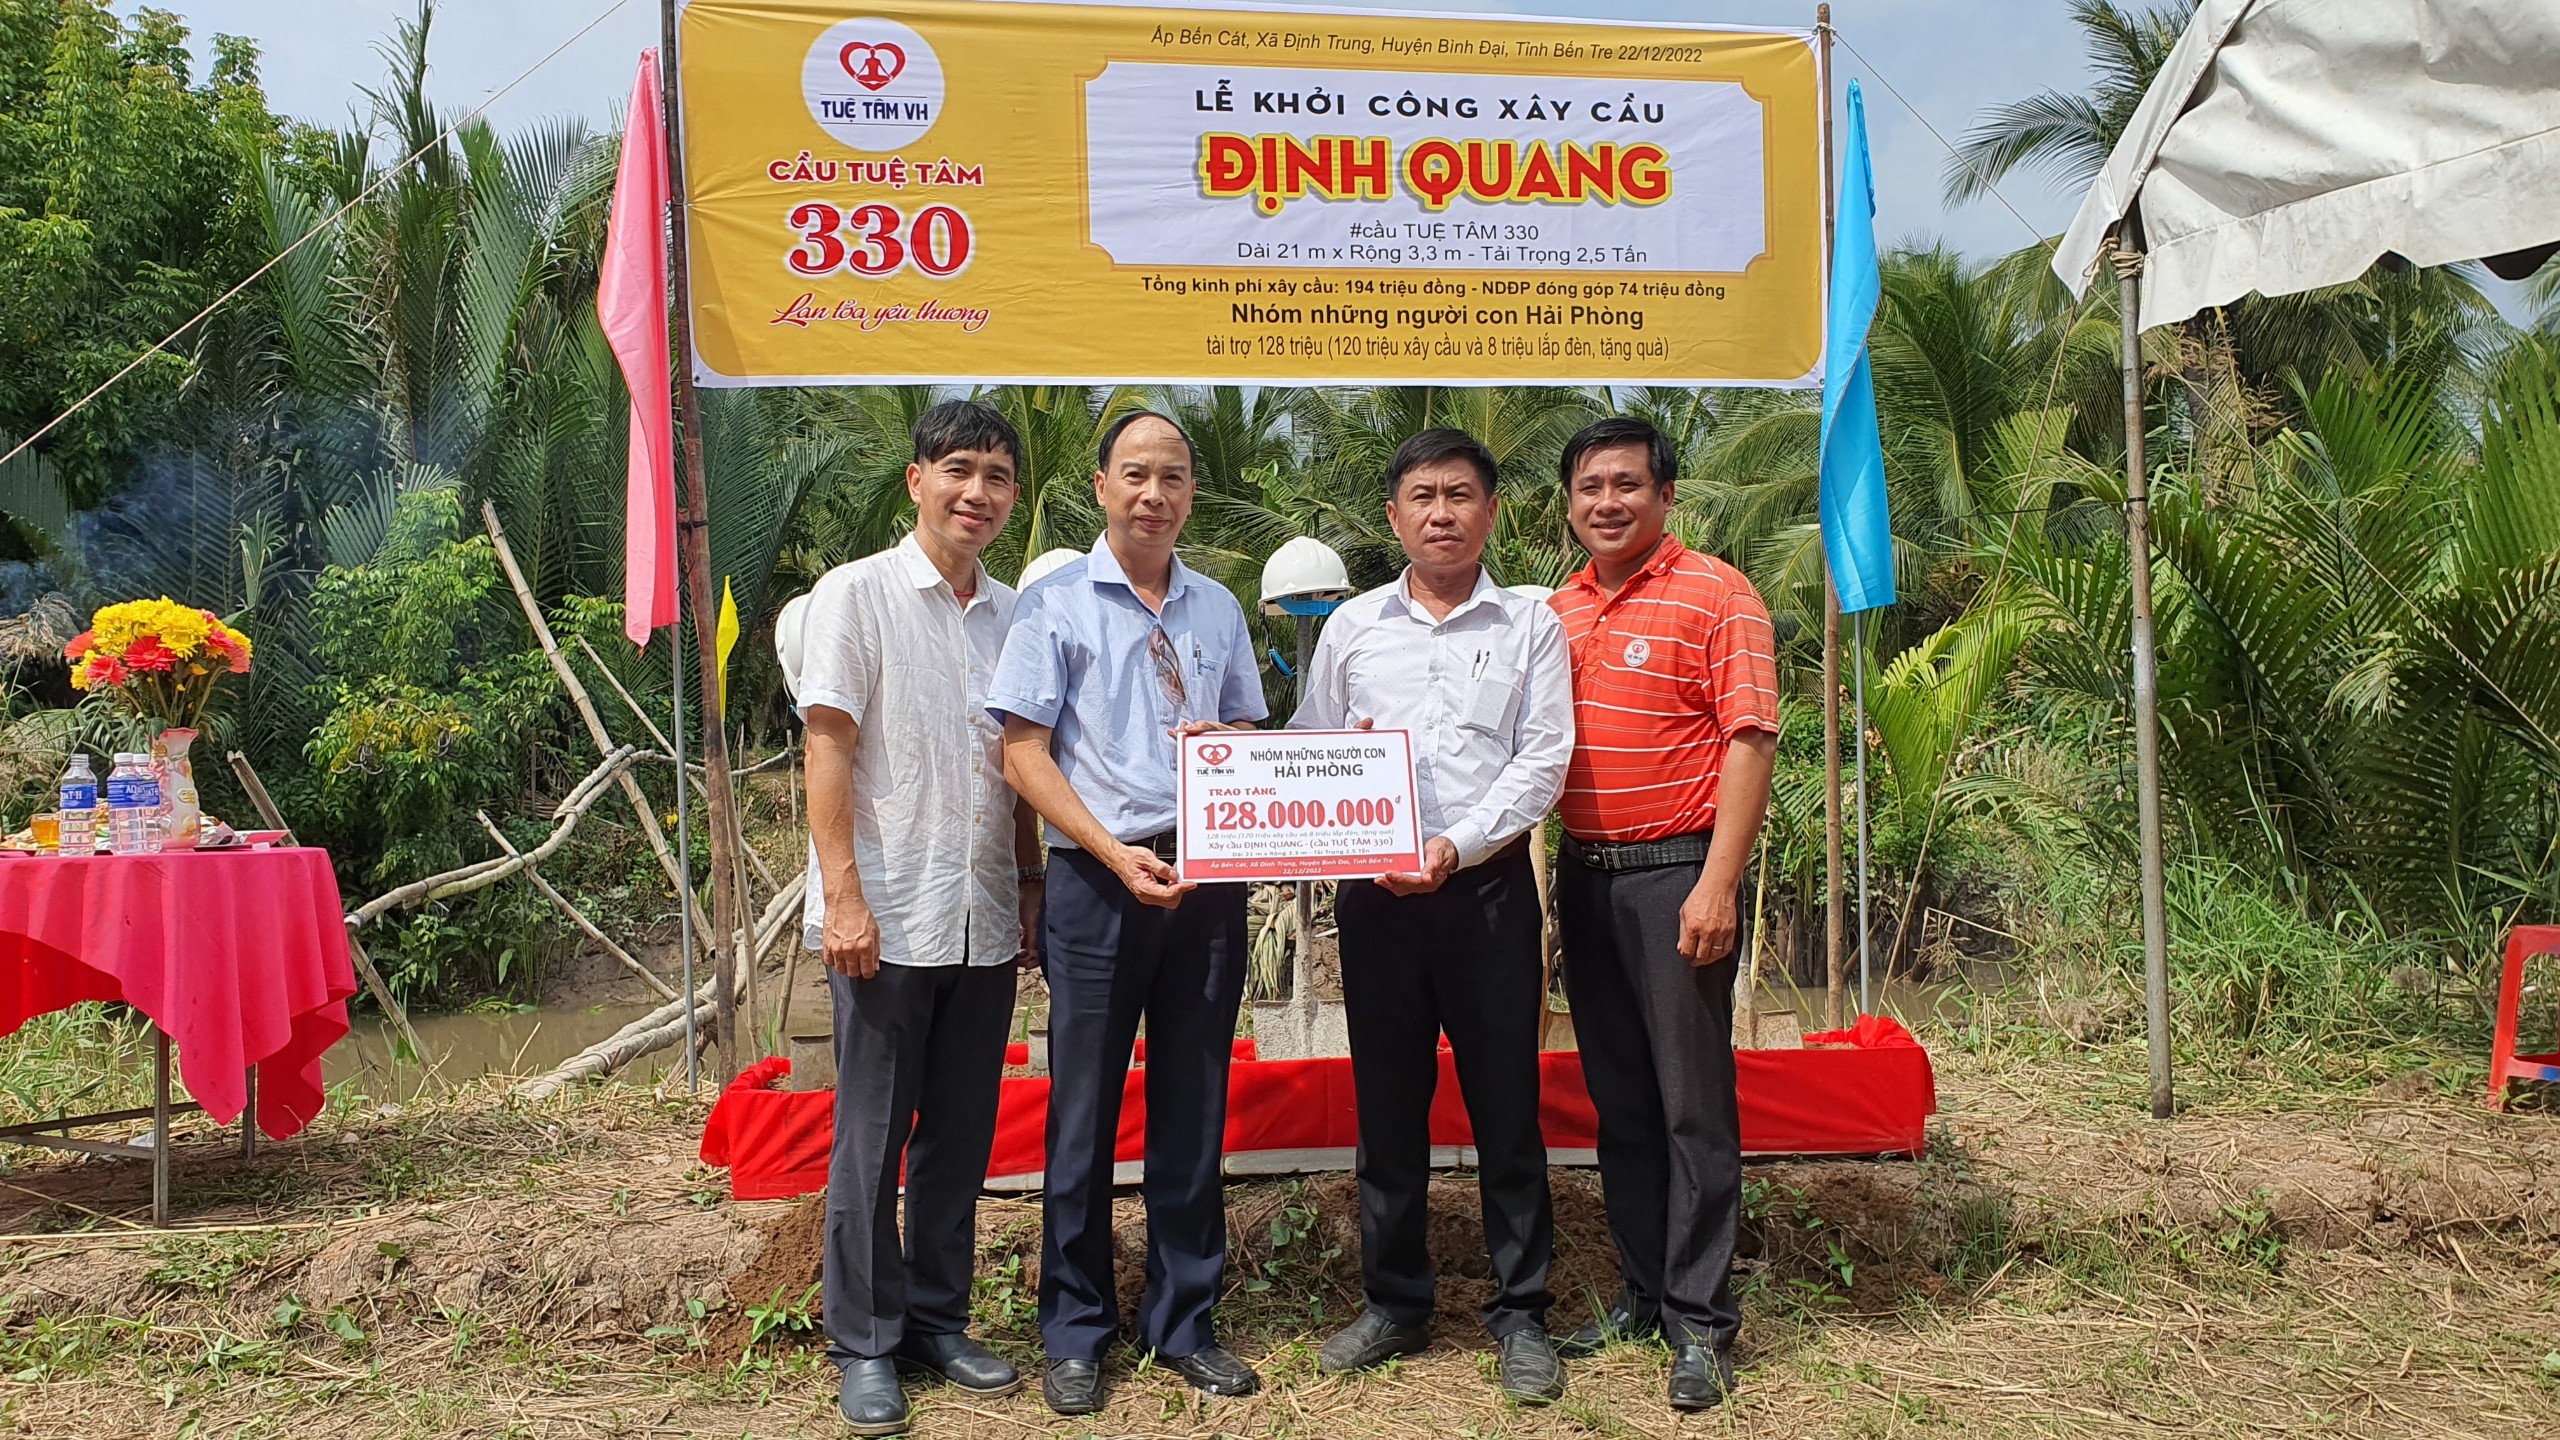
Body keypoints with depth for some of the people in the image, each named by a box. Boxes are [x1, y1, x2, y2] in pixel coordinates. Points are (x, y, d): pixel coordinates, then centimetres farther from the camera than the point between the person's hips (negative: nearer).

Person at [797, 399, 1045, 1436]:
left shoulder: (1013, 615, 10)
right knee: (872, 1139, 4)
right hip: (888, 920, -5)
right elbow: (827, 750, -8)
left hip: (986, 921, 5)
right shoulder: (856, 594, -4)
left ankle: (938, 1321, 26)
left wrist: (1031, 886, 11)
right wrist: (844, 897, -15)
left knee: (961, 1137, 12)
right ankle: (866, 1345, 17)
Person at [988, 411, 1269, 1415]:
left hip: (1208, 880, 4)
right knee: (1085, 1111, 5)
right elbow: (1024, 755, -5)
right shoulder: (1055, 600, 0)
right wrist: (1115, 854, -15)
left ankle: (1184, 1321, 25)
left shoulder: (1219, 608, 12)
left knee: (1193, 1110, 10)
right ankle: (1075, 1333, 20)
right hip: (1098, 881, -3)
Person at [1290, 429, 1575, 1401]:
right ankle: (1394, 1303, 23)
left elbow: (1541, 763, -5)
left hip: (1489, 886, -2)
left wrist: (1456, 846, -16)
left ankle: (1520, 1312, 17)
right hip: (1374, 890, 2)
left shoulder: (1530, 628, 4)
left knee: (1506, 1104, 3)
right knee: (1386, 1103, 9)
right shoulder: (1350, 628, 11)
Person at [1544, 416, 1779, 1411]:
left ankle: (1700, 1320, 11)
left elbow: (1750, 743, -12)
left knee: (1693, 1102, 0)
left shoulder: (1714, 596, -6)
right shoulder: (1555, 612, 12)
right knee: (1617, 1097, 13)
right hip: (1584, 875, 6)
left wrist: (1717, 885, -19)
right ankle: (1643, 1289, 26)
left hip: (1677, 873, -6)